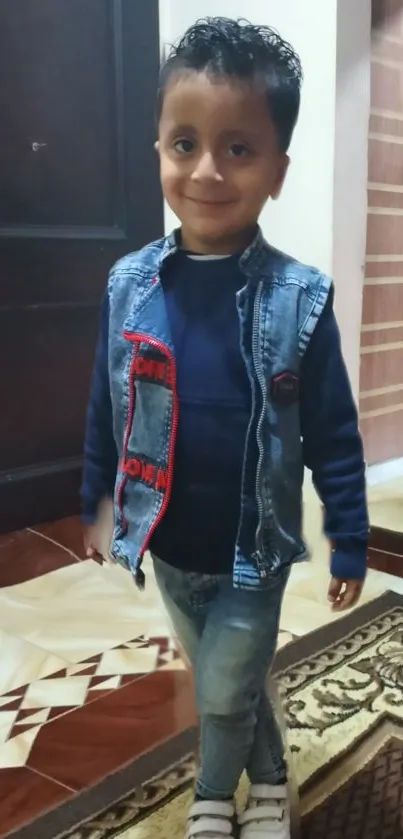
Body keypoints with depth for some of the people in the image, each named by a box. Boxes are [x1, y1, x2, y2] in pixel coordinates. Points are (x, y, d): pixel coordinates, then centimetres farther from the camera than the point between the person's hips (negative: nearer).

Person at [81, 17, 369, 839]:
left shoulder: (298, 299, -18)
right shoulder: (130, 284, -10)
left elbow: (333, 434, -10)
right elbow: (106, 407, 3)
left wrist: (350, 545, -5)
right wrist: (94, 502, 11)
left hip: (254, 551, -3)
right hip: (167, 546, 3)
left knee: (226, 693, 11)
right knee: (229, 685, 22)